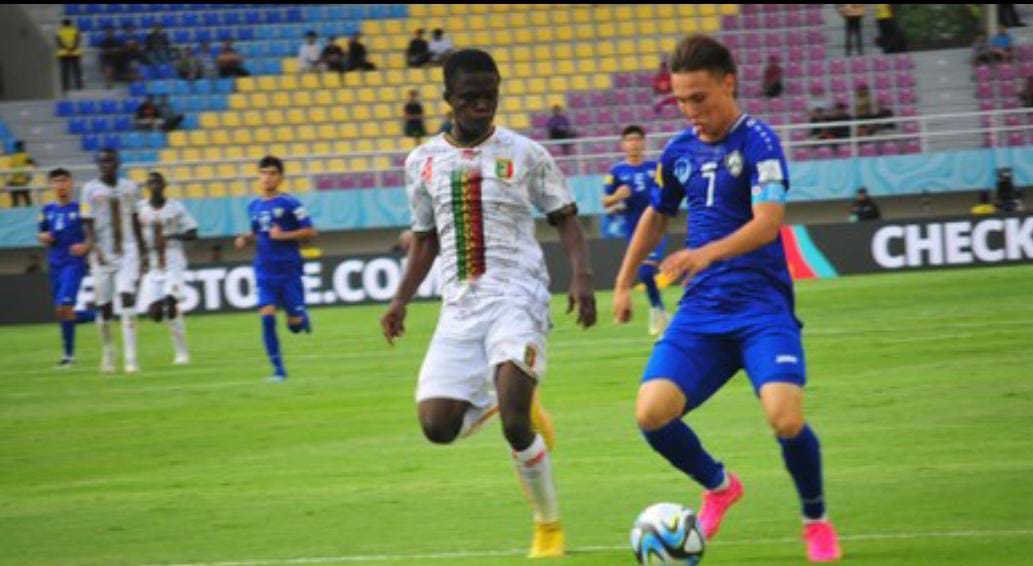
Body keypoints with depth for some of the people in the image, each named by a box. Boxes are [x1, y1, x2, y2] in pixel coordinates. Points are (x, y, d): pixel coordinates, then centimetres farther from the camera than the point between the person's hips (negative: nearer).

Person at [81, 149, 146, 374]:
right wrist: (95, 248, -22)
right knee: (104, 305, 3)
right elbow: (88, 224, -7)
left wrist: (144, 252, 16)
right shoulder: (90, 190, -2)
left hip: (128, 251, 1)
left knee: (127, 297, -15)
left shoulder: (130, 188, 8)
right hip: (103, 254, -1)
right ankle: (107, 351, 23)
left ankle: (130, 356, -17)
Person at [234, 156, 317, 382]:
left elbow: (310, 232, -7)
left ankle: (302, 317, 37)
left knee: (295, 324, -2)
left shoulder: (289, 203, -7)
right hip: (265, 272, 3)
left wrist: (283, 235, -16)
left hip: (289, 270, -3)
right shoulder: (254, 207, 9)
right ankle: (278, 369, -5)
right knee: (267, 318, -13)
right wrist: (245, 239, 4)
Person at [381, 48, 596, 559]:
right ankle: (498, 402, 23)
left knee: (514, 425, -22)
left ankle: (549, 526, -1)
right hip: (459, 307, 4)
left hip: (516, 299, -4)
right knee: (437, 426, -9)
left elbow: (565, 219, 6)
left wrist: (581, 276, -11)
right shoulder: (423, 162, 11)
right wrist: (401, 300, 9)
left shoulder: (524, 154, 1)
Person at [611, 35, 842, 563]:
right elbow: (656, 216, 28)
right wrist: (624, 284, 30)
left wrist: (707, 254, -39)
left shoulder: (758, 142, -10)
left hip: (762, 306, -5)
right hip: (701, 310, 5)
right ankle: (718, 487, 17)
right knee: (651, 413, -15)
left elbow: (768, 221, -24)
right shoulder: (680, 151, 10)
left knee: (785, 418, -26)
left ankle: (817, 520, 6)